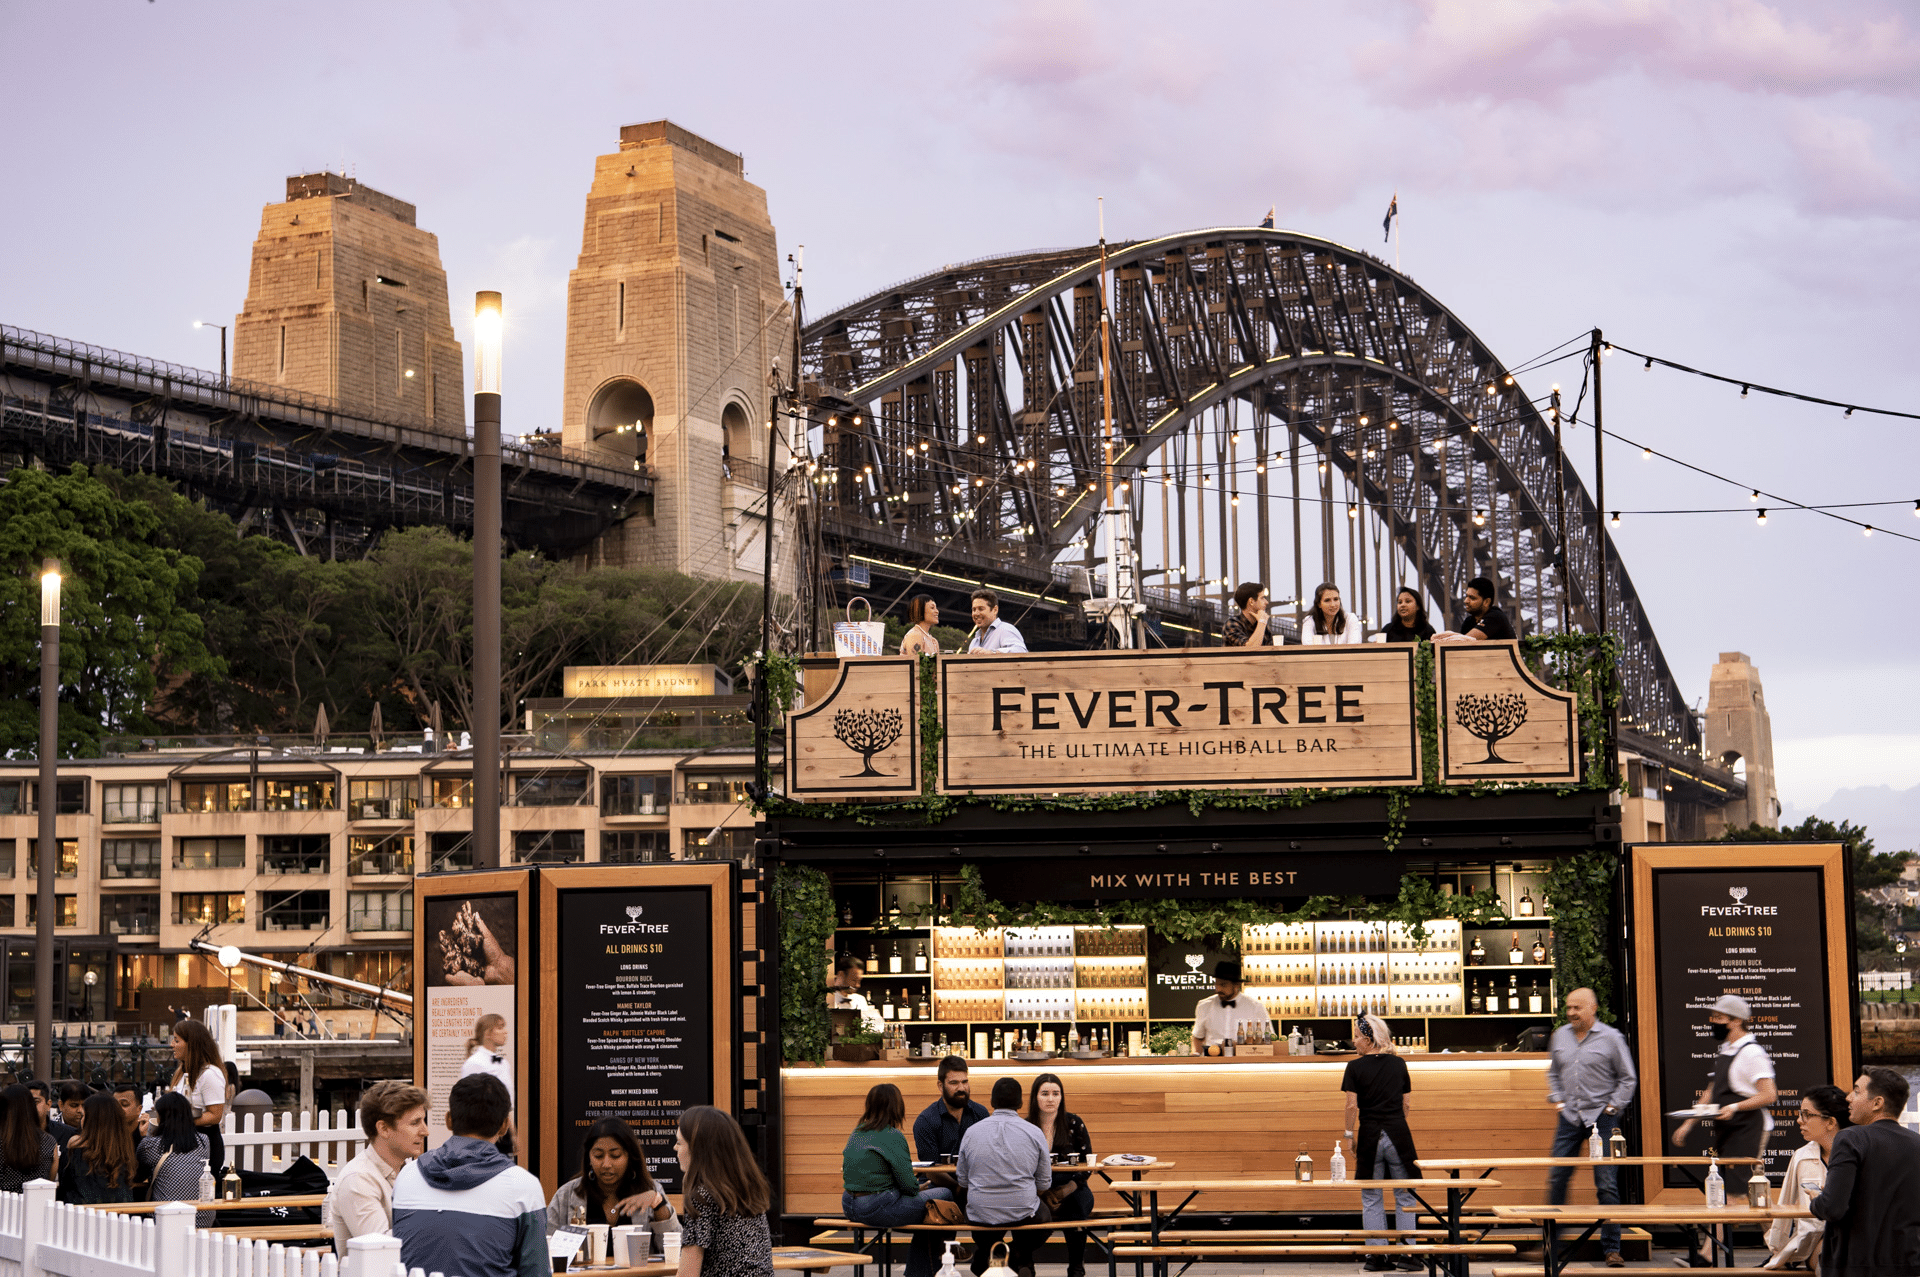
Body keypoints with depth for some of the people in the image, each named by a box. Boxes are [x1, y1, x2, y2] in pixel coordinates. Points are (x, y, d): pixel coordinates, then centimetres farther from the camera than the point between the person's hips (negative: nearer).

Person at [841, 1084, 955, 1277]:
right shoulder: (892, 1136, -15)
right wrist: (918, 1188, 10)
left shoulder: (857, 1133, 10)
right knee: (944, 1195, 6)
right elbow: (908, 1184, -14)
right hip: (878, 1209, -9)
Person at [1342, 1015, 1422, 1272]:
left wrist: (1350, 1135, 3)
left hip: (1369, 1136, -2)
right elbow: (1407, 1104, 7)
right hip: (1398, 1135, 2)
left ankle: (1376, 1255, 7)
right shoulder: (1398, 1064, 4)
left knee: (1371, 1199, 8)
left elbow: (1352, 1106, -9)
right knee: (1404, 1196, 8)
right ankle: (1406, 1254, 5)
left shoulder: (1355, 1067, -6)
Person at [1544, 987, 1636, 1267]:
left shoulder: (1610, 1038, -4)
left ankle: (1611, 1248, 3)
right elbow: (1553, 1073, 22)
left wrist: (1611, 1107, -4)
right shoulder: (1560, 1036, 9)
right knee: (1556, 1179, 3)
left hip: (1601, 1118, -4)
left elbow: (1628, 1079, 2)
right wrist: (1557, 1100, 10)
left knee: (1607, 1185, -3)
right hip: (1569, 1117, 4)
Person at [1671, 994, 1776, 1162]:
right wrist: (1689, 1123, 20)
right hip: (1725, 1132, 8)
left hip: (1747, 1131, -8)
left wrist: (1735, 1107, -26)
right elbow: (1712, 1091, 24)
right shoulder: (1725, 1051, 17)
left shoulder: (1752, 1053, -11)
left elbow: (1769, 1095, -16)